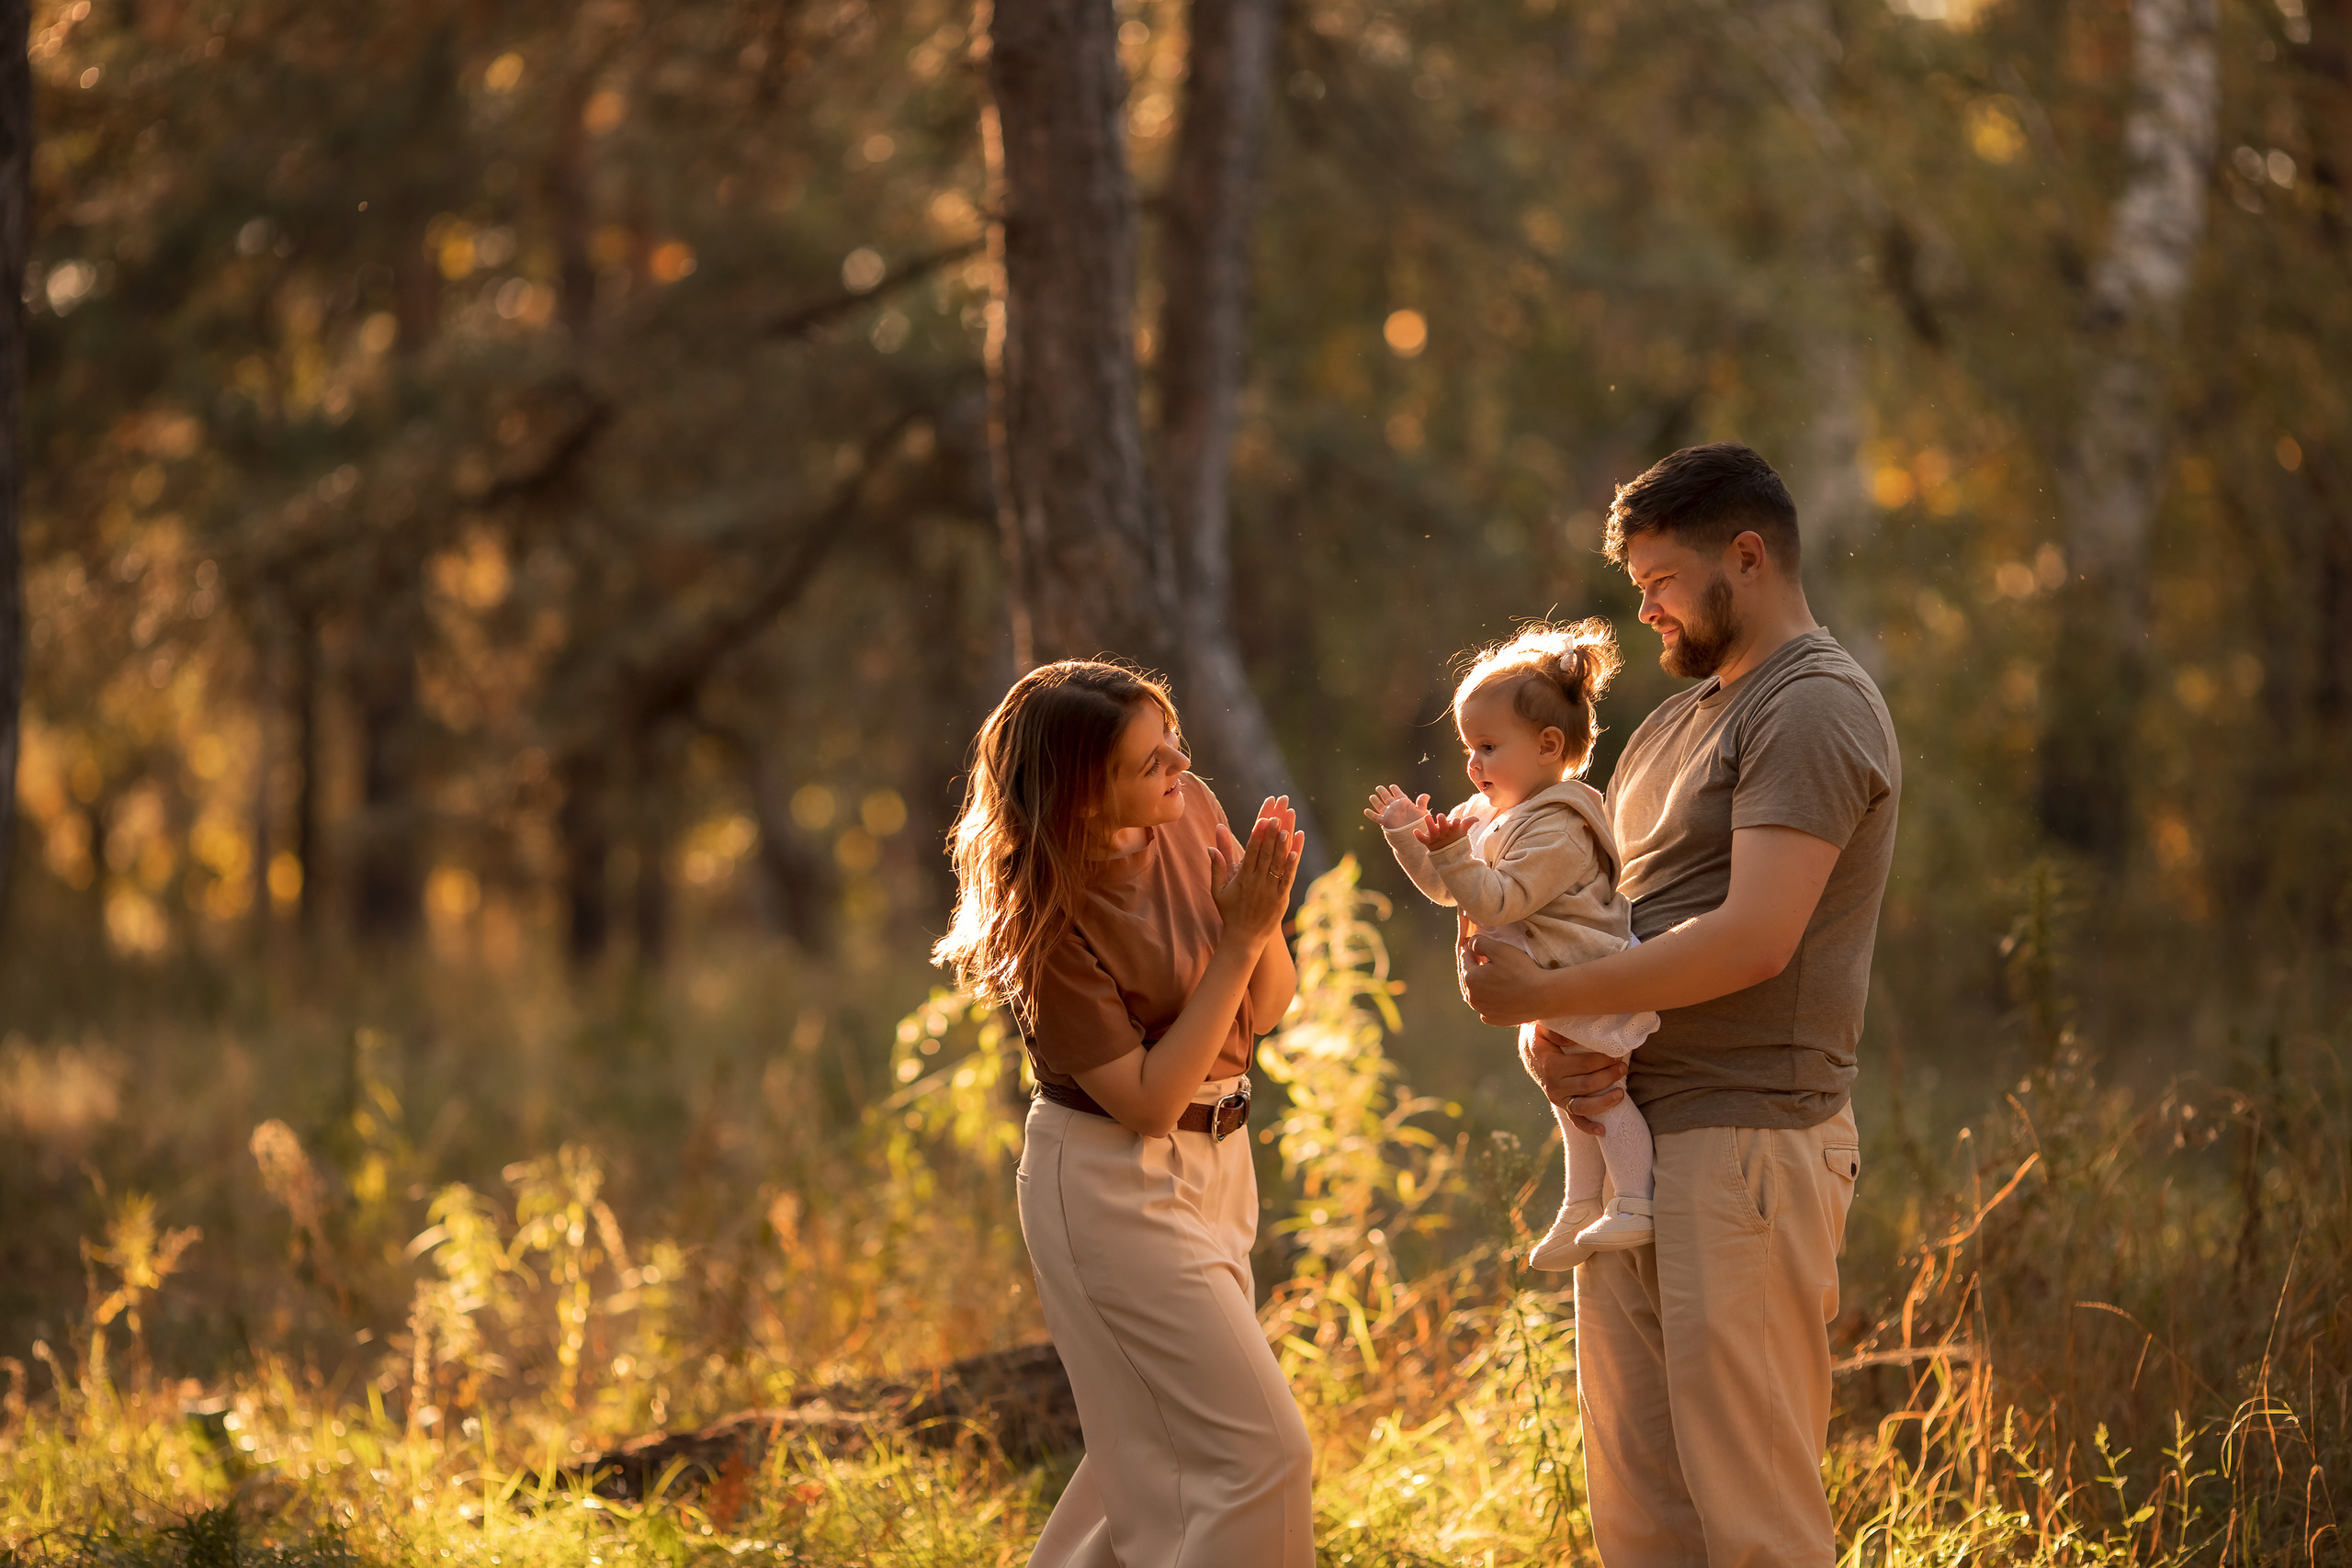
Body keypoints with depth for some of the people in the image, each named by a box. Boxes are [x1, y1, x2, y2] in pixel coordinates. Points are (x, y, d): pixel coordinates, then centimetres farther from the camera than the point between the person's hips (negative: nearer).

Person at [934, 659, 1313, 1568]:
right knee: (1257, 1453, -9)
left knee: (1159, 1453, 17)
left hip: (1214, 1160, 7)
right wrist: (1239, 938, -26)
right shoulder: (1048, 917, -22)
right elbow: (1147, 1099, -22)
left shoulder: (1189, 815, -5)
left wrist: (1264, 915, -18)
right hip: (1111, 1180, -7)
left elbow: (1267, 1008, 4)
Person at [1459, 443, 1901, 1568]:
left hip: (1748, 1143, -9)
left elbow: (1753, 938, -19)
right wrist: (1542, 1039, 0)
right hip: (1634, 1135, 9)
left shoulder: (1814, 709, -8)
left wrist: (1541, 993, -14)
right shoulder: (1672, 726, 22)